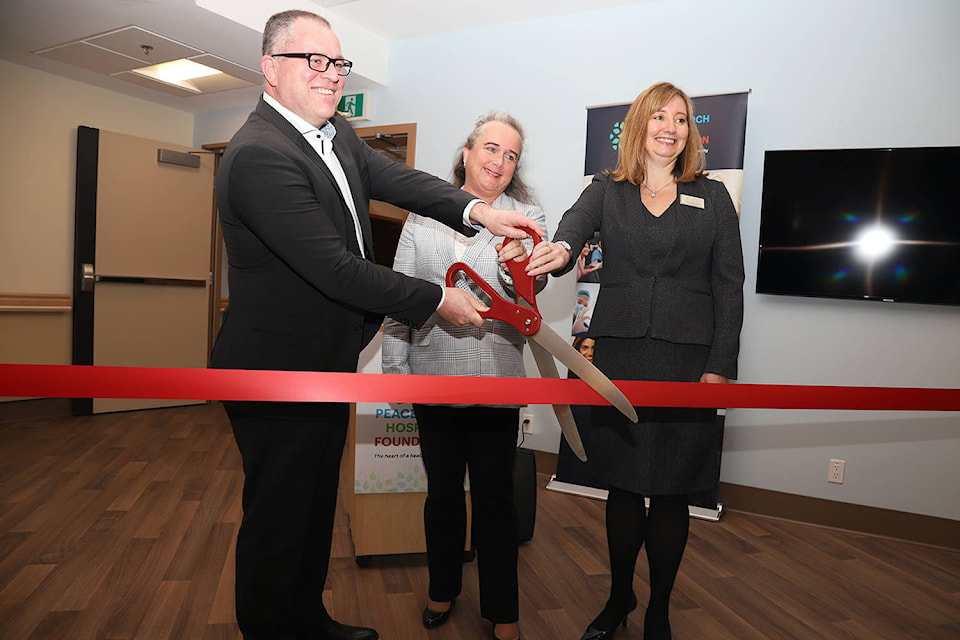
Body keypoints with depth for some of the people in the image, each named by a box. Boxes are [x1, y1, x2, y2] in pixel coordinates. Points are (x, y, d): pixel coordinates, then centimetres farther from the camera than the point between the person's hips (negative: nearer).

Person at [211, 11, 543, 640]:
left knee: (317, 502, 23)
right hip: (279, 373, -10)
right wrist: (439, 300, -20)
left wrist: (477, 210, -17)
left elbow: (396, 178, 0)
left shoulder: (335, 133, 6)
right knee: (279, 517, 9)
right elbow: (337, 269, -27)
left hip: (327, 363, 10)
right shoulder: (260, 154, -24)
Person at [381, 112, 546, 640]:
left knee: (495, 496, 10)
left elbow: (534, 284, -16)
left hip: (497, 378, -1)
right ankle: (443, 588, 40)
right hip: (433, 374, 2)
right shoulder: (424, 214, 4)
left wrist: (516, 262, -39)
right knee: (442, 489, 17)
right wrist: (394, 366, 1)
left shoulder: (526, 217, 1)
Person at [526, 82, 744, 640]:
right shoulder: (607, 191, 9)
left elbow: (729, 287, 5)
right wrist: (559, 250, -37)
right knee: (623, 486, 9)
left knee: (672, 493, 6)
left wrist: (719, 367, -4)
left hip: (687, 360, 0)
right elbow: (573, 227, -13)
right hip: (619, 357, 0)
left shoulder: (712, 197, 9)